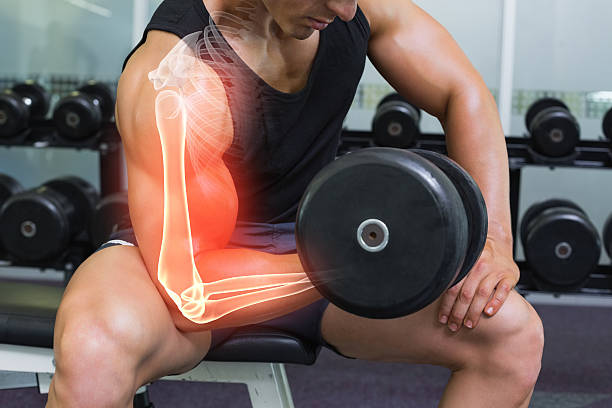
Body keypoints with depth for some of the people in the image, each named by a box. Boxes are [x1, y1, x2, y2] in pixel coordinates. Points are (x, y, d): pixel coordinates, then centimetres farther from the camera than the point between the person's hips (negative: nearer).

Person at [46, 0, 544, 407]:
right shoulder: (171, 75, -29)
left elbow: (463, 94, -3)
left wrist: (492, 238, -16)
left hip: (310, 243, 5)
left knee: (514, 332, -14)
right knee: (93, 352, -40)